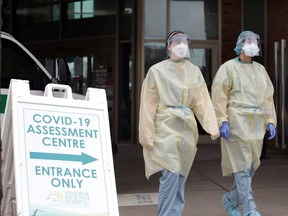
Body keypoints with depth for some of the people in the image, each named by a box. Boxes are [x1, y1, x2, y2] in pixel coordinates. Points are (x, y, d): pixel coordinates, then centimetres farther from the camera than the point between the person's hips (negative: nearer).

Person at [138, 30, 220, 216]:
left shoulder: (194, 71, 10)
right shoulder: (157, 71, -2)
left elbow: (203, 101, 3)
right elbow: (148, 105, -3)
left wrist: (213, 126, -10)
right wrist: (147, 135, -7)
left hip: (187, 128, 5)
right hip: (166, 126, -5)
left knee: (181, 177, 9)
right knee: (171, 174, -13)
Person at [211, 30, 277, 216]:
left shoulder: (260, 69, 16)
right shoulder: (228, 67, -1)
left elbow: (268, 97, 15)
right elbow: (219, 96, -8)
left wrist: (271, 122, 5)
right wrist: (222, 122, -16)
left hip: (256, 124, 6)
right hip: (236, 122, -6)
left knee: (251, 165, 9)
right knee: (242, 166, -9)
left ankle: (231, 199, 28)